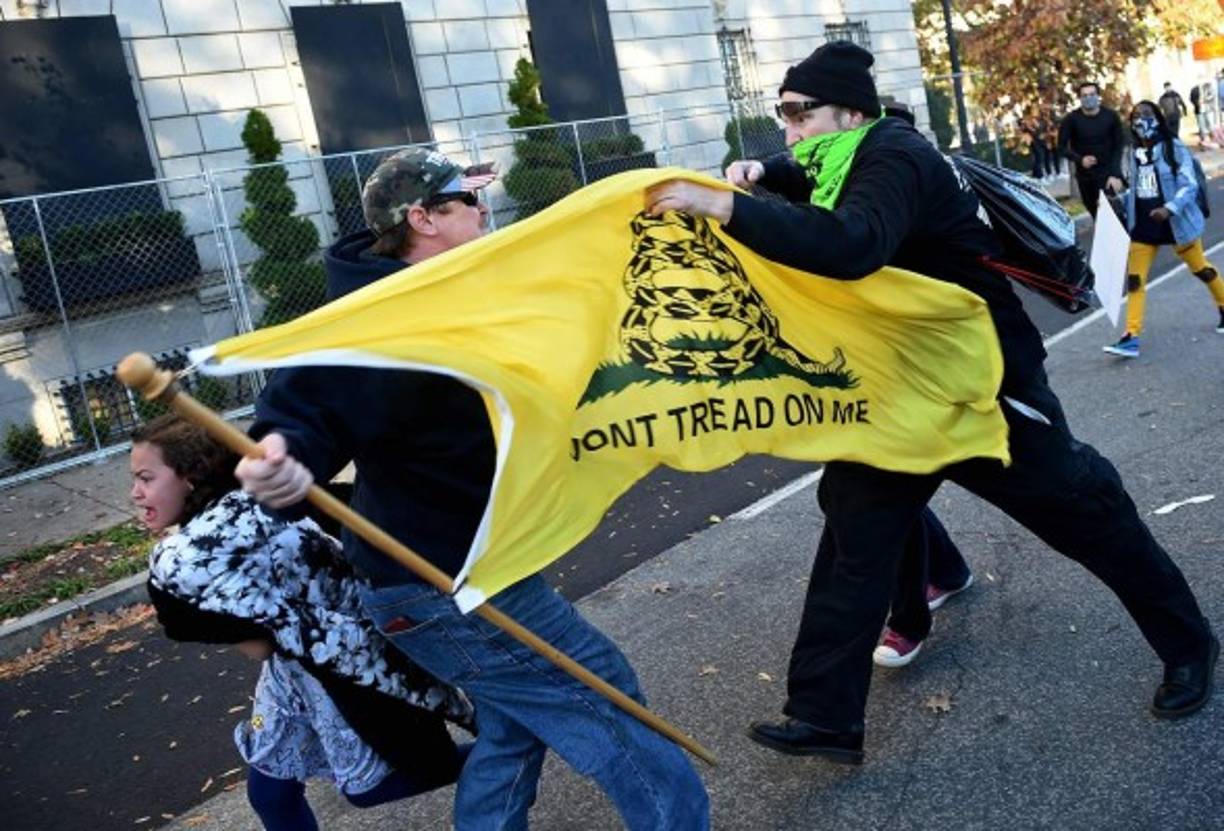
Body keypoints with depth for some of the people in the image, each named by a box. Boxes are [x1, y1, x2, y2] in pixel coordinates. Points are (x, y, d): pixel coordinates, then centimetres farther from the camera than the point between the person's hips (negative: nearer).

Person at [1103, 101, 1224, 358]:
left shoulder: (1174, 147, -10)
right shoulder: (1135, 152, 5)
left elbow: (1189, 185, -15)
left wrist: (1169, 209, -30)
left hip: (1176, 222, -4)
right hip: (1143, 224, 4)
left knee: (1201, 269, 13)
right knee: (1134, 279, -5)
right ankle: (1131, 337, -7)